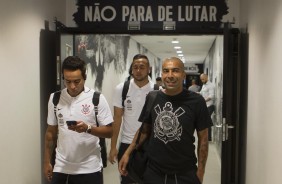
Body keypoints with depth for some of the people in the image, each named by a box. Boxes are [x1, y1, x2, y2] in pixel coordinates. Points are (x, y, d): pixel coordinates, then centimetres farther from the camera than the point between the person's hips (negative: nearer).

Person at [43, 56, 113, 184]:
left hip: (89, 168, -2)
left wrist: (88, 128, -23)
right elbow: (51, 132, 9)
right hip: (61, 167, 2)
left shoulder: (97, 98, -8)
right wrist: (47, 162, 9)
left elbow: (109, 131, -7)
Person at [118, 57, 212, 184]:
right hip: (153, 172, 3)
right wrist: (128, 153, 3)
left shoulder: (196, 101, -11)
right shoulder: (152, 97, -2)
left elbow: (203, 139, -4)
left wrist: (200, 173, -5)